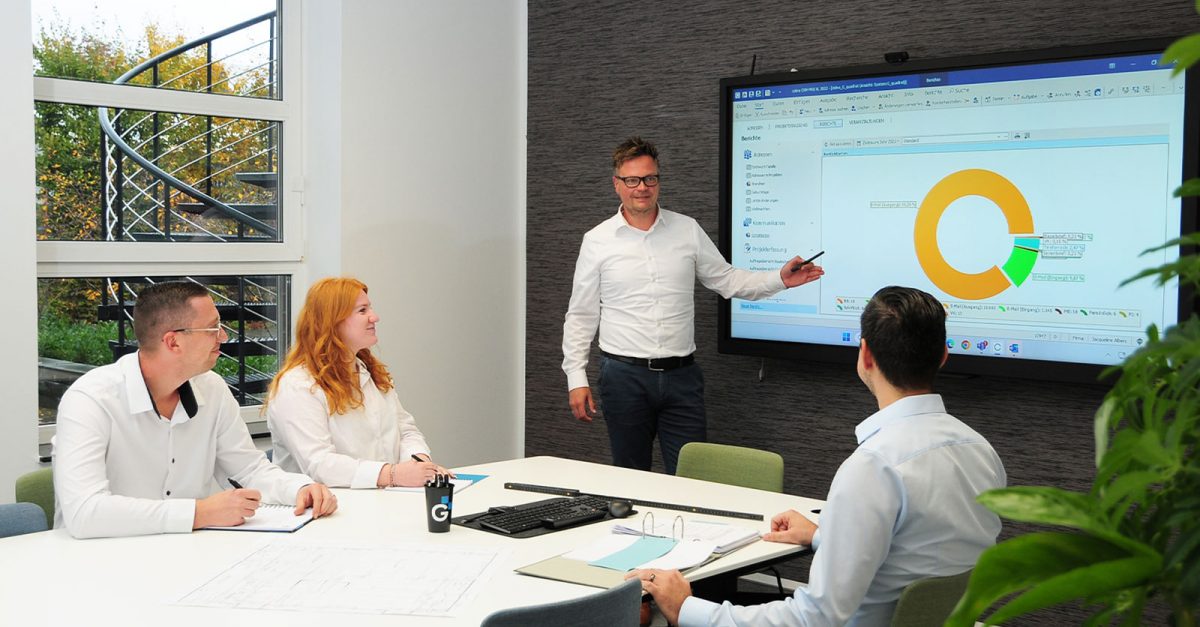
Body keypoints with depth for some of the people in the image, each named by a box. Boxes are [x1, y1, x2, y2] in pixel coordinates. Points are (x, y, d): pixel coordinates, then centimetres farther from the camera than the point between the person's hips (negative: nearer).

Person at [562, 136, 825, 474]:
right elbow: (581, 315, 4)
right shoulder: (597, 241, 1)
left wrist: (780, 279, -4)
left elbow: (727, 279, 11)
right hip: (625, 375, -1)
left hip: (681, 374, 1)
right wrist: (576, 378, -2)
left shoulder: (688, 230, 6)